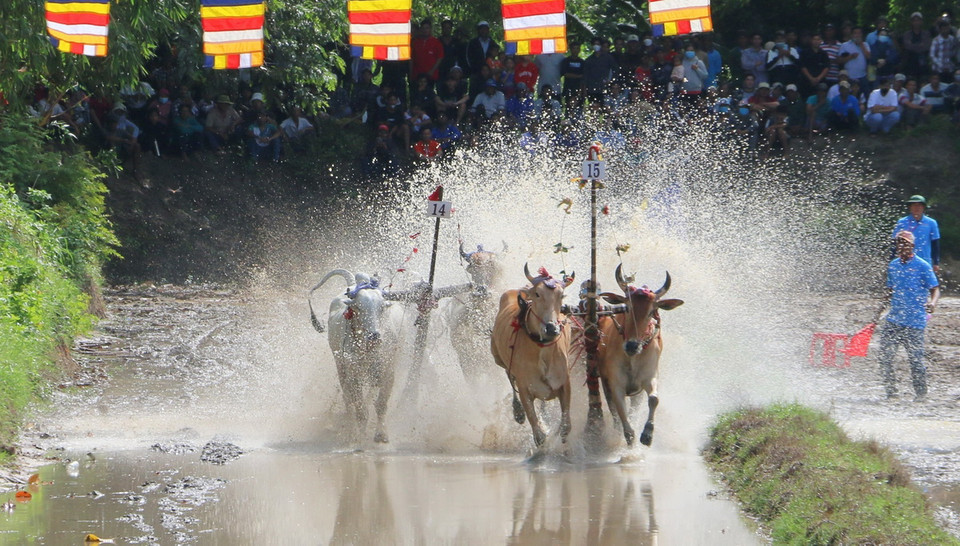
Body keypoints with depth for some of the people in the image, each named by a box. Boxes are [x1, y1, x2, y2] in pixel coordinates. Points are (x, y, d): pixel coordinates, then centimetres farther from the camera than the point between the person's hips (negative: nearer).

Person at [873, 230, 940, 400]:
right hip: (894, 319, 5)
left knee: (915, 358, -3)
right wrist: (879, 313, 19)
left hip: (914, 321, -5)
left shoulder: (922, 266, -4)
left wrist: (933, 303, -26)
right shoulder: (893, 265, 13)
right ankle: (890, 390, 6)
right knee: (885, 356, -4)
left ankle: (920, 392, 13)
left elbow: (935, 289, -4)